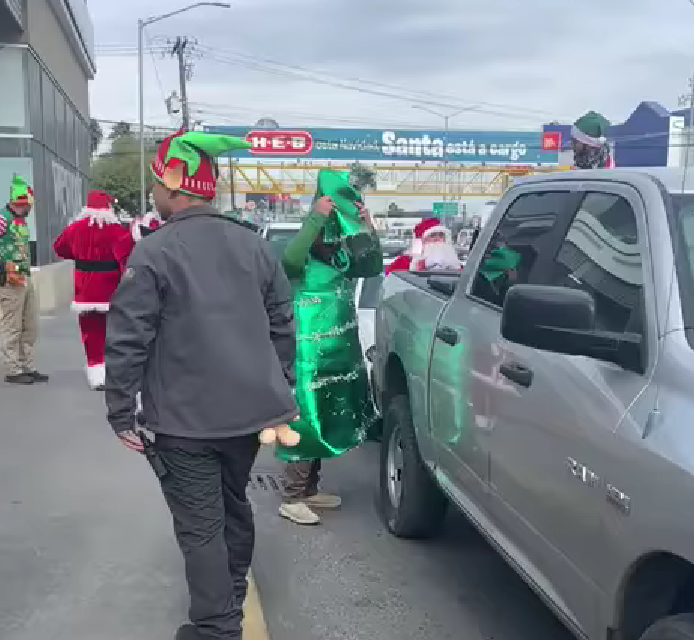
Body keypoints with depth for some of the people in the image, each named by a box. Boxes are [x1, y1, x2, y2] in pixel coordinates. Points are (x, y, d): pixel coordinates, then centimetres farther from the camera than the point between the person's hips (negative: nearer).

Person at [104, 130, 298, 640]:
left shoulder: (153, 253, -13)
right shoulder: (255, 246, 5)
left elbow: (128, 341, -14)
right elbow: (282, 326, 10)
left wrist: (121, 411, -5)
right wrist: (279, 390, 19)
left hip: (186, 420, -6)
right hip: (249, 409, 7)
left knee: (200, 527, 2)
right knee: (234, 503, 24)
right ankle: (233, 597, 43)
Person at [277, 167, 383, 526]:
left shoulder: (341, 257, 9)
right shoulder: (304, 257, -14)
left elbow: (374, 268, 8)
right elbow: (288, 260, -36)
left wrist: (368, 227, -5)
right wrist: (316, 216, -31)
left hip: (339, 353, 8)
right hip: (310, 354, -8)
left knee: (322, 422, 15)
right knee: (307, 422, -5)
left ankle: (309, 490, 27)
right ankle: (291, 499, 4)